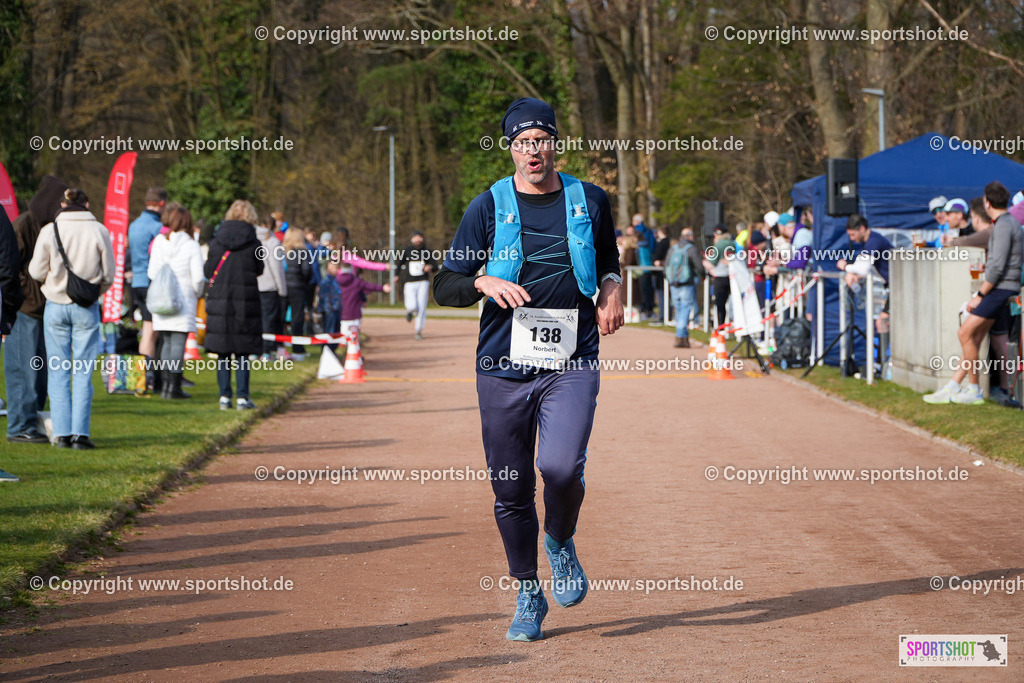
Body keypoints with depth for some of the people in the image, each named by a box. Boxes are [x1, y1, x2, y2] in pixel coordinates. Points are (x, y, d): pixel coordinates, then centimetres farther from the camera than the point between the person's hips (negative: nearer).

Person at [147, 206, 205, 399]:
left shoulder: (159, 242, 1)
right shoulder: (191, 246, -8)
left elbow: (152, 272, 1)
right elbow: (198, 277, -10)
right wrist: (197, 294, 9)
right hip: (184, 301, -3)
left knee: (166, 342, 12)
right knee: (178, 343, -1)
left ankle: (166, 384, 11)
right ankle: (174, 386, -2)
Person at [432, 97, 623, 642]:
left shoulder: (590, 202, 9)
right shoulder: (488, 208, 3)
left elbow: (609, 260, 27)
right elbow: (445, 287, 1)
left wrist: (611, 292, 5)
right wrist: (486, 283, -19)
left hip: (572, 364, 0)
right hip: (504, 367, 0)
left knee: (561, 467, -21)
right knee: (511, 489, 3)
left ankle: (561, 541, 11)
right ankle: (528, 598, 20)